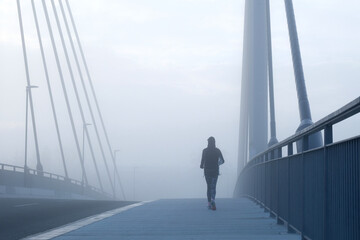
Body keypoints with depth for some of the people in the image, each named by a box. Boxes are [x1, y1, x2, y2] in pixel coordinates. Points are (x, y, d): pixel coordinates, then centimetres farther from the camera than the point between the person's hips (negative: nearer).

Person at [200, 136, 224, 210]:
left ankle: (209, 203, 9)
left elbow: (202, 161, -10)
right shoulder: (217, 150, -1)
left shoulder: (205, 151, -6)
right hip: (215, 171, 1)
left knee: (209, 187, 11)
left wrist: (201, 166, 12)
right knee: (213, 187, 4)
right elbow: (222, 161, 1)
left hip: (207, 171, 0)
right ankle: (213, 200, -22)